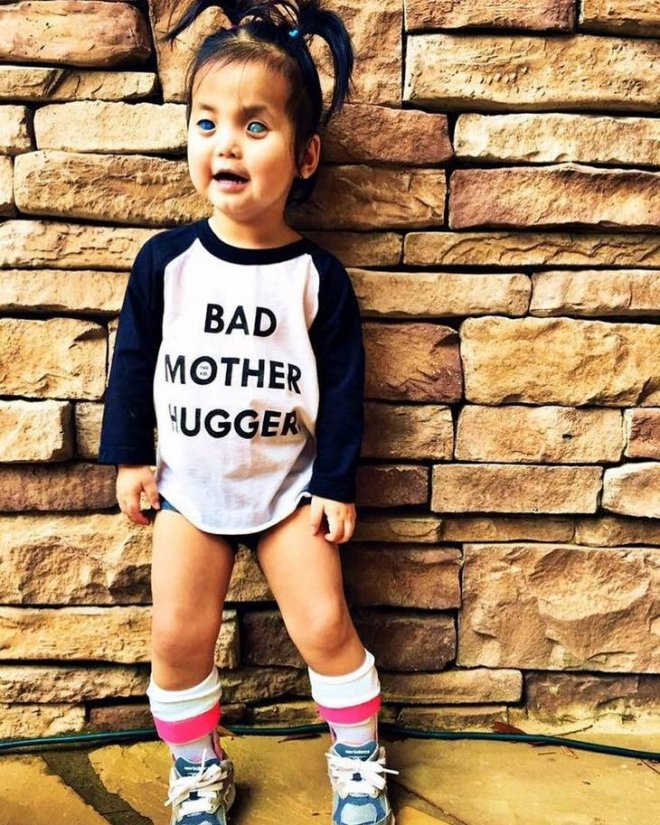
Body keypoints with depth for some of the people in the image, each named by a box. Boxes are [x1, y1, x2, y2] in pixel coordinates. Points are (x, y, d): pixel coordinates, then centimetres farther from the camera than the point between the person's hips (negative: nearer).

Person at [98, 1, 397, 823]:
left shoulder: (317, 275, -10)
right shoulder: (166, 260, -7)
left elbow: (342, 386, -6)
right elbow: (134, 360, 2)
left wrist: (336, 484, -5)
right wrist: (130, 457, 3)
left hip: (289, 482, -1)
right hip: (187, 482, 2)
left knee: (323, 626, -1)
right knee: (178, 635, 4)